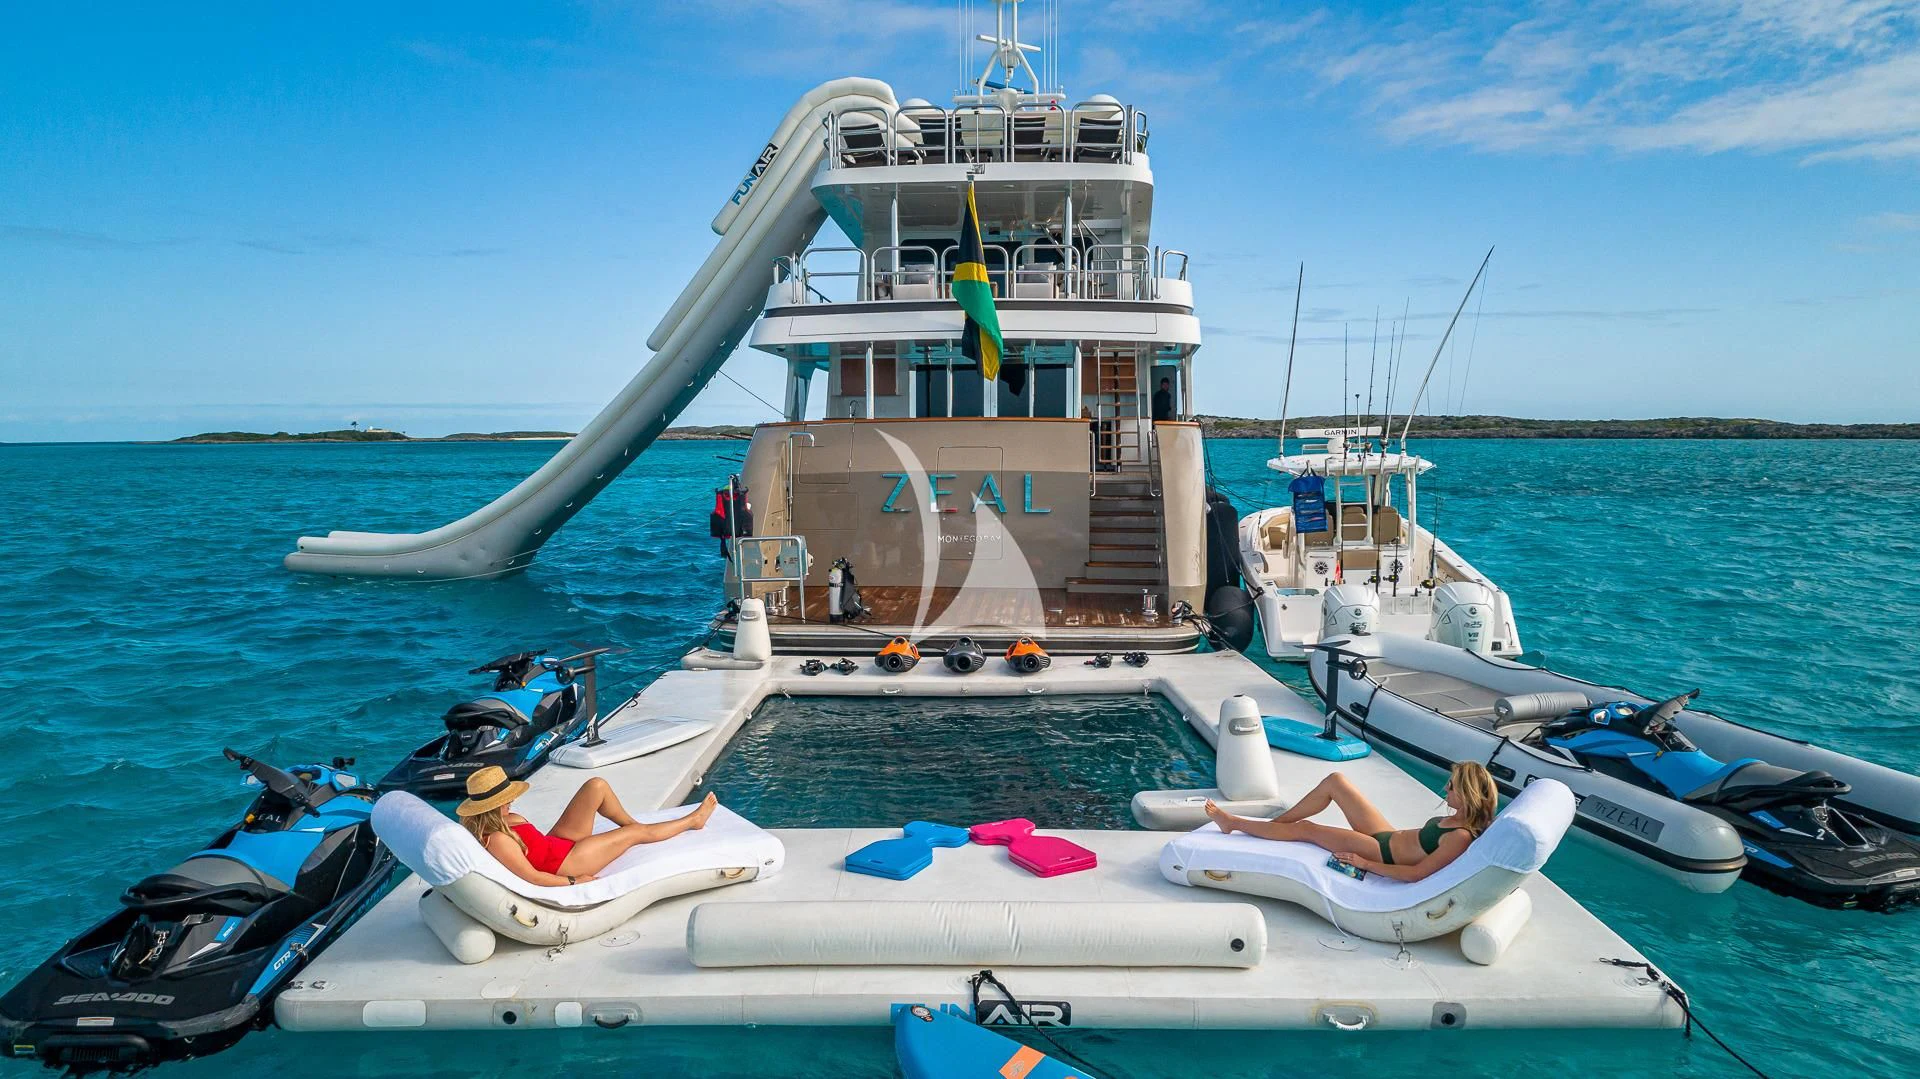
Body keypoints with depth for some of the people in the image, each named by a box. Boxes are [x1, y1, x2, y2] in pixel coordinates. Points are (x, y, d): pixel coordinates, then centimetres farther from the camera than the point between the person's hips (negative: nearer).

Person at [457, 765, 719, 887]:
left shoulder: (484, 823, -6)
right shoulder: (497, 839, -32)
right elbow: (532, 877, -28)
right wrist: (575, 881, -20)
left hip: (555, 842, 9)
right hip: (564, 862, -9)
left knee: (597, 786, 1)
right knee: (637, 833, 3)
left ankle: (630, 823, 27)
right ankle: (693, 820, 28)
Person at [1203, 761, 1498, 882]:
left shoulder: (1460, 837, -27)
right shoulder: (1459, 818, -1)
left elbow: (1416, 873, -28)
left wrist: (1365, 864, -23)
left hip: (1382, 854, -9)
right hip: (1388, 835, 9)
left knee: (1305, 829, -2)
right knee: (1335, 781, 3)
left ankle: (1232, 823, 16)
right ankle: (1275, 822, 17)